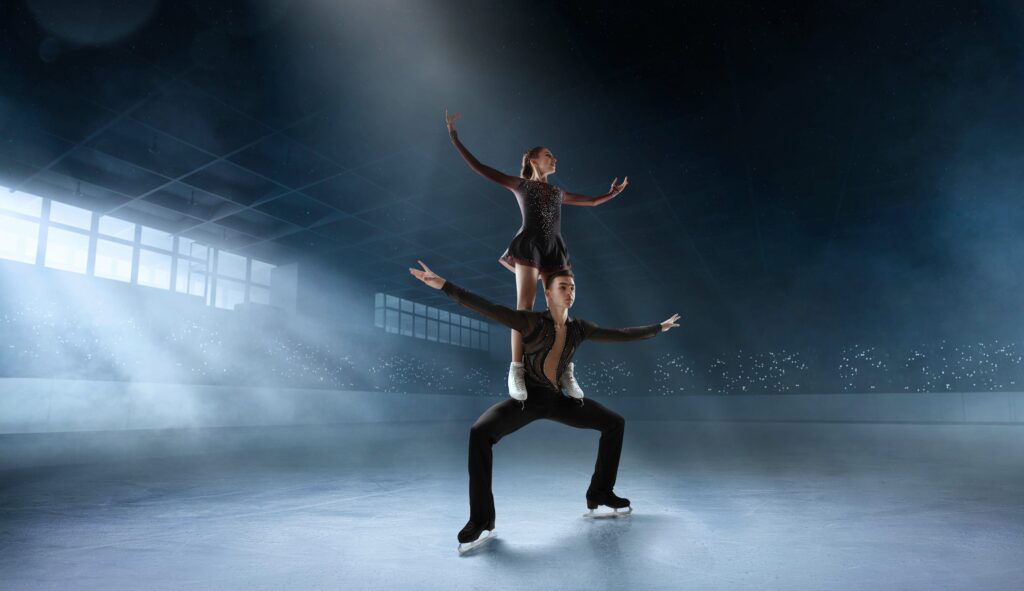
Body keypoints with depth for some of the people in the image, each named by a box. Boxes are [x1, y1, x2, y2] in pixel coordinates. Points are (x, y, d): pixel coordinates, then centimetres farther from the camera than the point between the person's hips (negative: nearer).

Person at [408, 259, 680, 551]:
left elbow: (621, 334, 11)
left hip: (558, 399, 5)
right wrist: (444, 285, -36)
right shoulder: (532, 322, -17)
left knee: (615, 423, 6)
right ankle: (481, 517, -16)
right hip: (528, 397, -5)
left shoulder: (579, 328, -2)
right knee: (480, 432, -31)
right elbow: (486, 308, -27)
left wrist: (658, 328, 18)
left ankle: (599, 493, 21)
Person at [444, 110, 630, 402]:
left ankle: (566, 371, 3)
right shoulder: (520, 184, 12)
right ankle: (517, 370, -9)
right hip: (529, 245, -4)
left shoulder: (558, 191, 25)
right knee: (524, 307, -12)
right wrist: (454, 136, 5)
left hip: (555, 249, 5)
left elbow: (591, 201, 40)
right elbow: (478, 166, 8)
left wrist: (615, 192, 36)